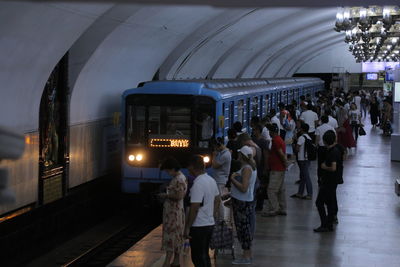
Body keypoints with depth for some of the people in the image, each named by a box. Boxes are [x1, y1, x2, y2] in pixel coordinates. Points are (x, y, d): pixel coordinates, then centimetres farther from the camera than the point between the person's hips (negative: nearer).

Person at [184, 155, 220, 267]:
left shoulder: (198, 184, -21)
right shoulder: (211, 180, 7)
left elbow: (194, 208, -23)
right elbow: (217, 200, 18)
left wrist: (187, 227, -18)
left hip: (199, 226, -9)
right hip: (210, 224, 9)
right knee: (205, 255, 18)